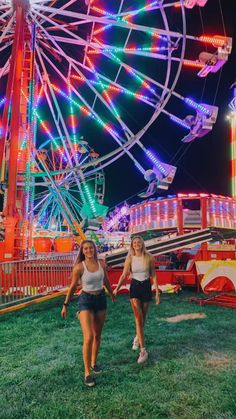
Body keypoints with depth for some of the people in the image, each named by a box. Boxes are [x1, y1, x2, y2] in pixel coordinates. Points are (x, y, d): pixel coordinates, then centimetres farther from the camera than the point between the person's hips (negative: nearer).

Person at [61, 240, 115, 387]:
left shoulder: (101, 263, -3)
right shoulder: (79, 267, -14)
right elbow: (73, 287, -3)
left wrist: (112, 294, 28)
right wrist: (65, 305, 1)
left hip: (101, 299, 5)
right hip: (86, 300, -4)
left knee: (97, 335, 16)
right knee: (88, 338, -12)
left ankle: (94, 363, 37)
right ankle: (87, 373, 3)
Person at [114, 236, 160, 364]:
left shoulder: (149, 257, -7)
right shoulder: (130, 258, -6)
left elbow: (153, 275, -1)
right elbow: (124, 275, -3)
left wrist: (157, 292, -2)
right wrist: (117, 288, -13)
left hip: (146, 287, 1)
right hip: (134, 287, -1)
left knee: (143, 317, 14)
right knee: (138, 318, -9)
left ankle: (137, 337, 44)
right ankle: (143, 351, -5)